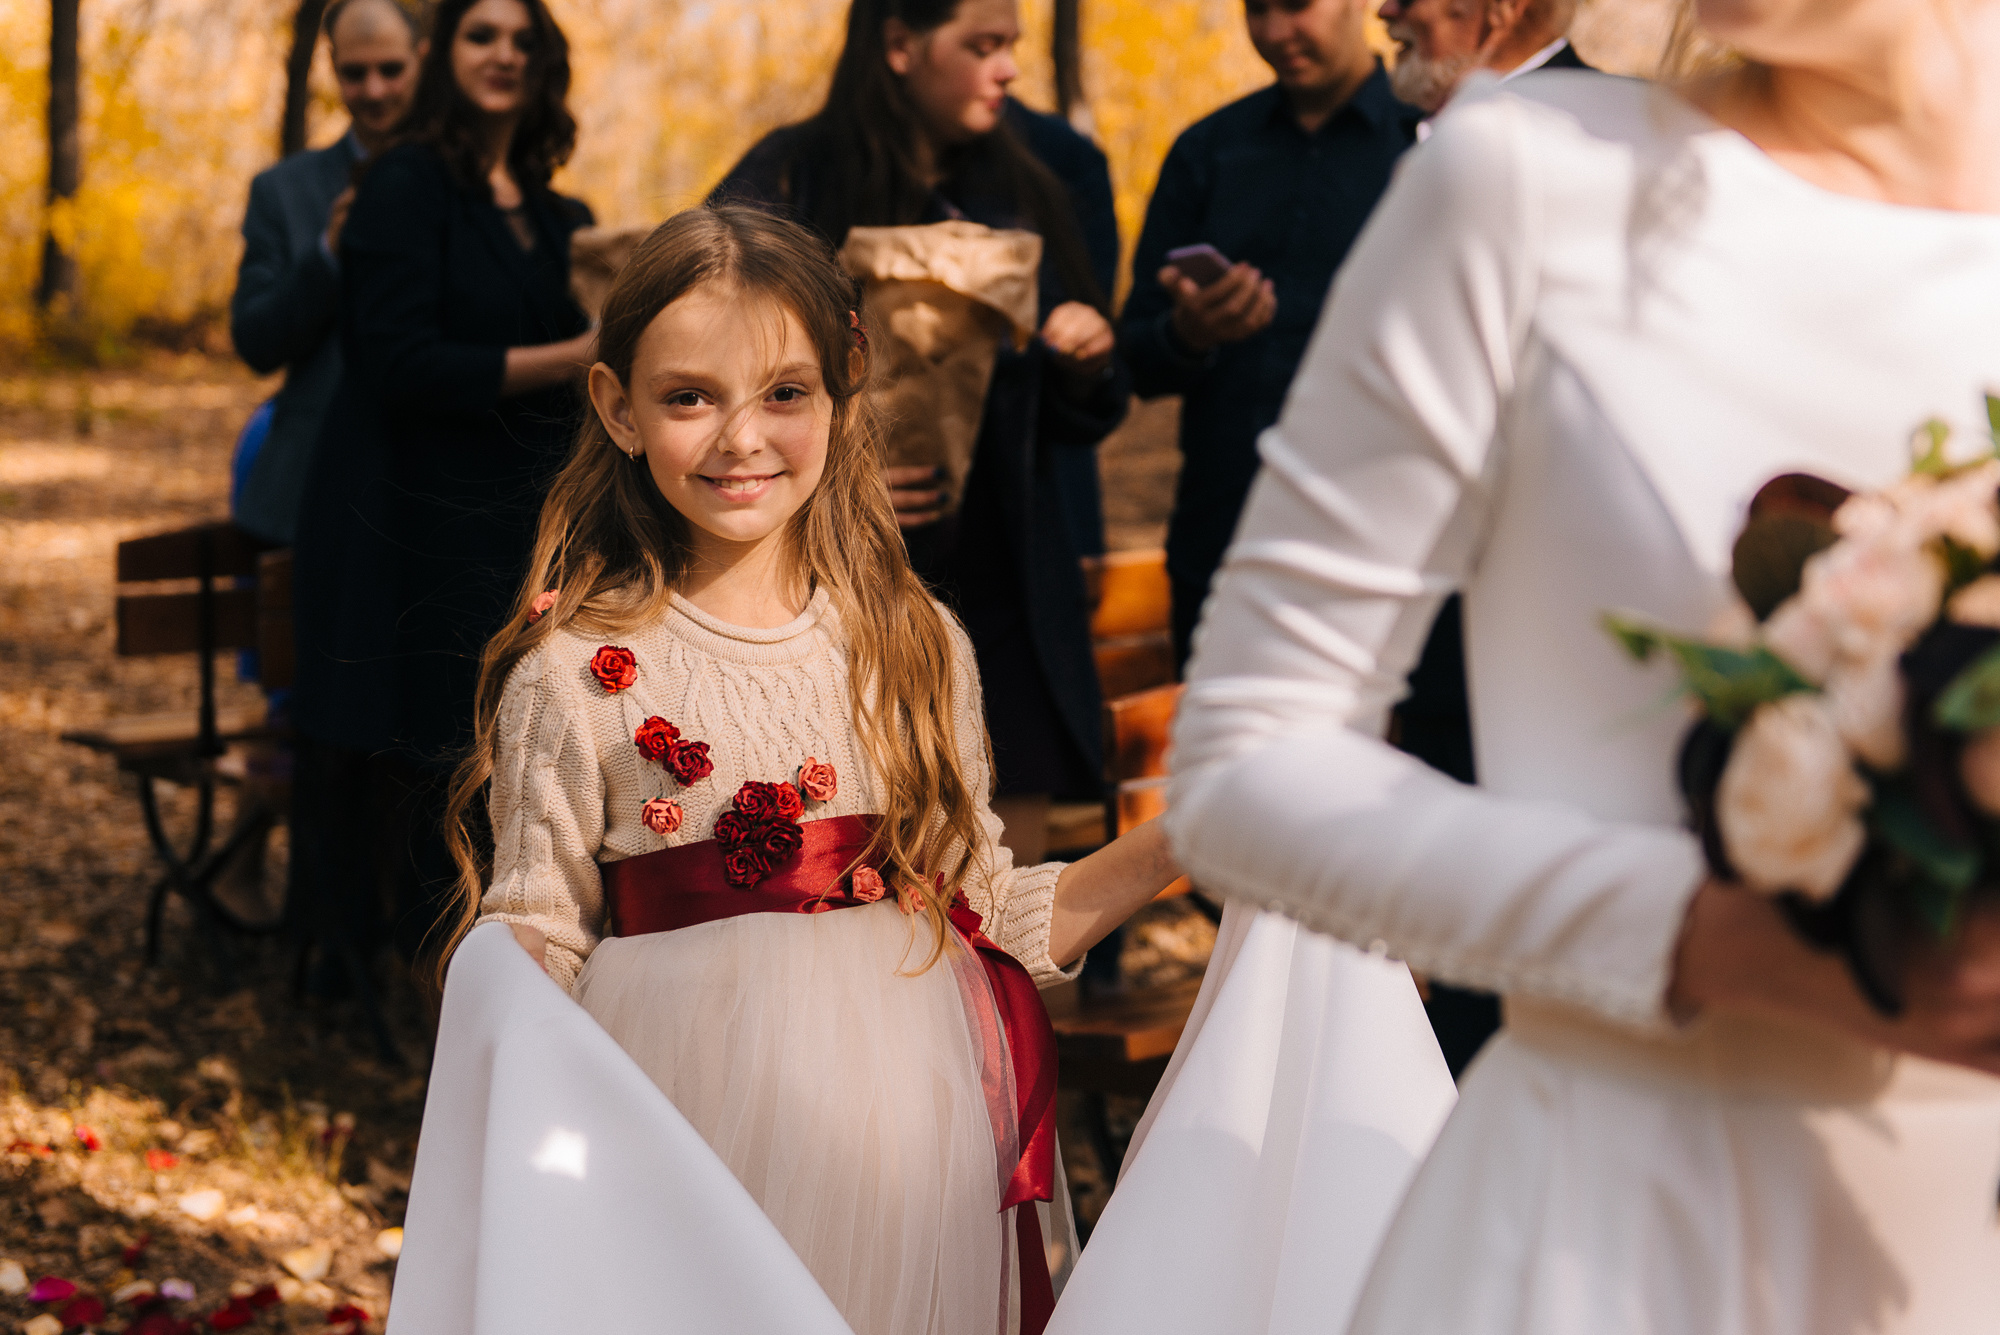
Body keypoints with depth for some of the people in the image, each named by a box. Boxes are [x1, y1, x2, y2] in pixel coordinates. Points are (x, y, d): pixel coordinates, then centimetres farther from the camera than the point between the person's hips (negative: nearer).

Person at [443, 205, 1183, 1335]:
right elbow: (538, 948, -4)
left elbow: (990, 913, 8)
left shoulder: (919, 648, 3)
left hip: (913, 1134, 3)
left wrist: (1181, 838, -1)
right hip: (700, 1126, -2)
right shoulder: (579, 676, -5)